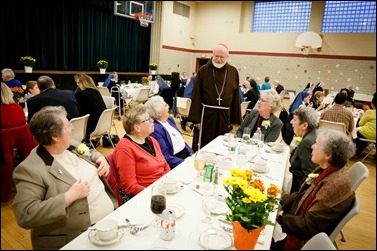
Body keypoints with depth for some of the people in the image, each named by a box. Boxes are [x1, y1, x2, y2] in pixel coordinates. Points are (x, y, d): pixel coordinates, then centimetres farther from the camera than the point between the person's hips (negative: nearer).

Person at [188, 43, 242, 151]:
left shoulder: (233, 72, 4)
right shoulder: (203, 70, -4)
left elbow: (236, 97, 6)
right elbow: (196, 96, -6)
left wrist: (235, 119, 4)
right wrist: (196, 118, -10)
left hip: (224, 115, 3)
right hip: (206, 113, -2)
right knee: (202, 147, 5)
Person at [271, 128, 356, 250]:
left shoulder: (336, 185, -30)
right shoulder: (325, 169, -4)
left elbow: (308, 226, -25)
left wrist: (279, 217, -16)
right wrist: (279, 201, -2)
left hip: (302, 239, -7)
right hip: (297, 218, 7)